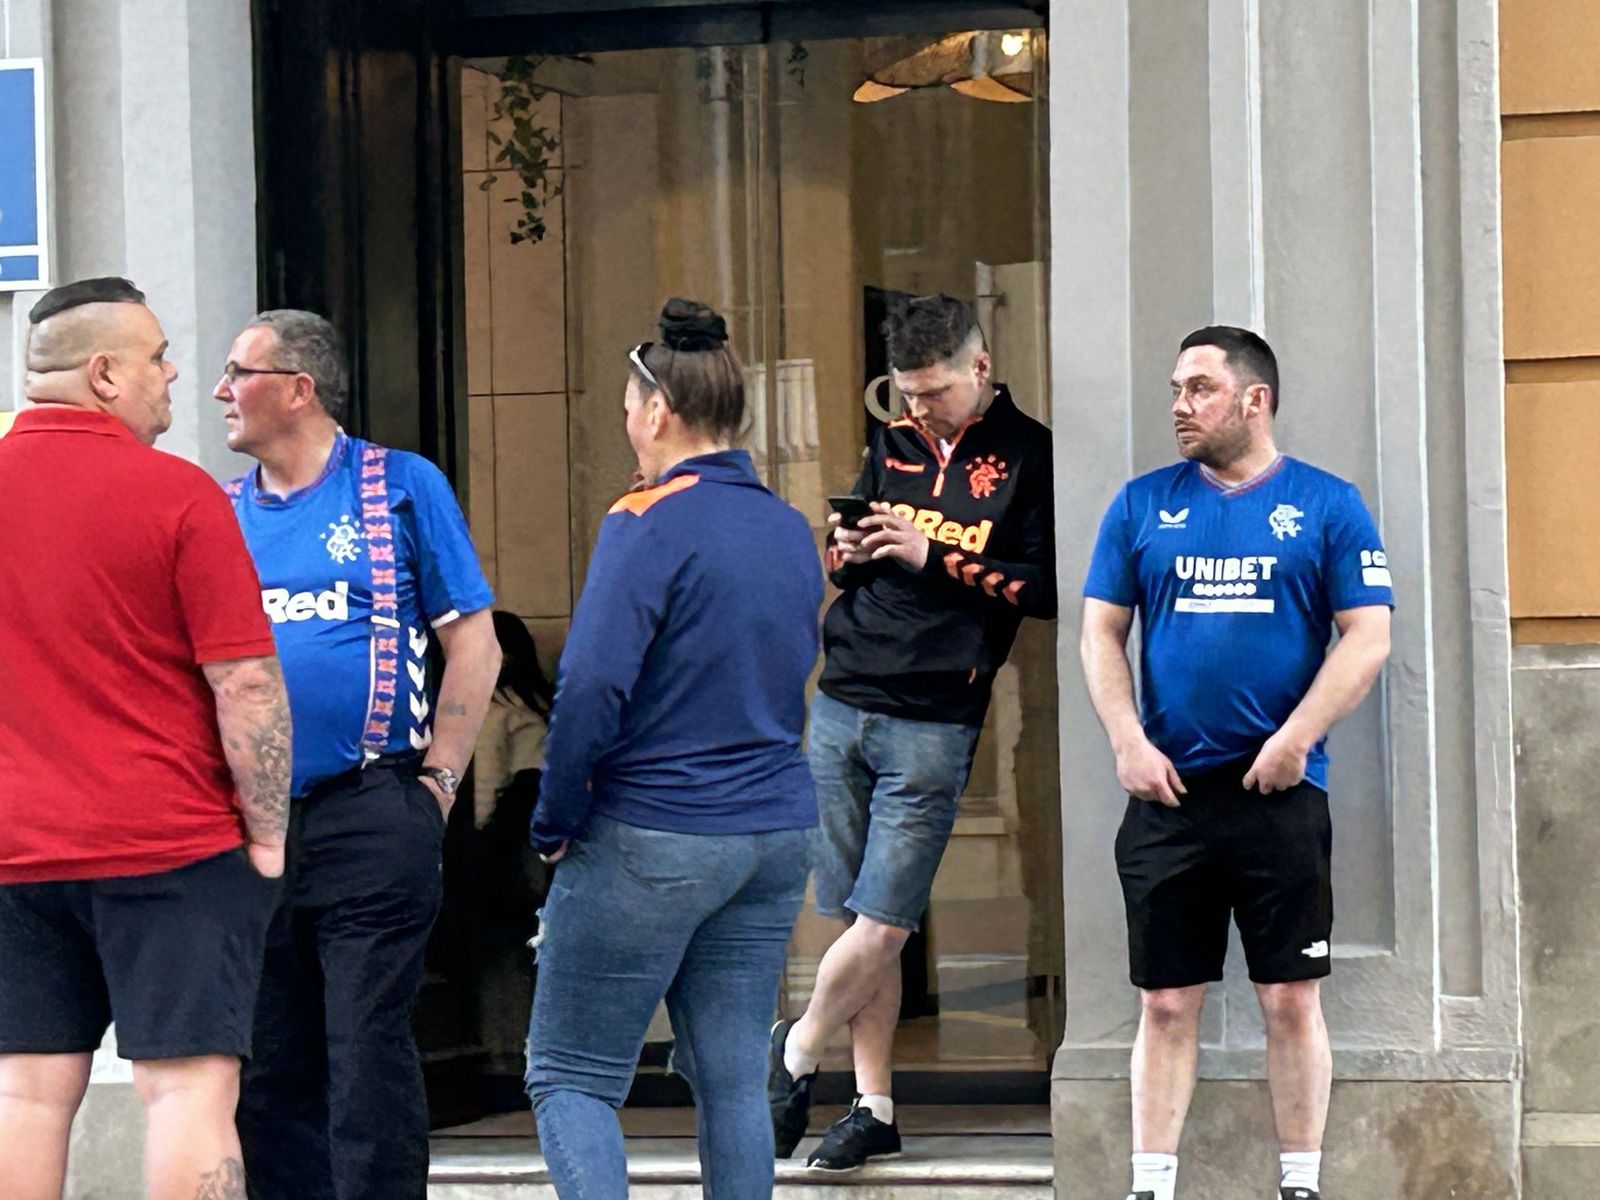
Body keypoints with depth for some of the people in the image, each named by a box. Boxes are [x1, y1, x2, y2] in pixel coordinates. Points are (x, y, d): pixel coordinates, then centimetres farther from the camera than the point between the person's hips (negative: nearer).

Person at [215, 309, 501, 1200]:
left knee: (368, 1056, -5)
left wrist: (437, 784, -5)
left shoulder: (402, 488, 2)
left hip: (369, 819, -5)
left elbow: (474, 644, 1)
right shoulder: (227, 513, 13)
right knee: (268, 1066, 7)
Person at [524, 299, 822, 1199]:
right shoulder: (792, 532, 9)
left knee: (570, 1076, 1)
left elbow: (592, 687, -20)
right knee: (735, 1079, 9)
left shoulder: (649, 525, -14)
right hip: (777, 835, 7)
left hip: (651, 841, -7)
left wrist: (556, 821, -9)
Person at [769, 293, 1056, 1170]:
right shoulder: (894, 444, 13)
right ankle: (873, 1108, 13)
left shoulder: (1029, 457, -3)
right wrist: (850, 554, 0)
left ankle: (796, 1050, 17)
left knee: (882, 924, -7)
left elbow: (1045, 587, -9)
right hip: (842, 703, 5)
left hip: (933, 720, -5)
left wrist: (933, 556, -14)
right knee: (863, 919, 5)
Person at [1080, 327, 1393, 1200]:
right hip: (1167, 794, 2)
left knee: (1291, 1001, 2)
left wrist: (1296, 739, -13)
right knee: (1166, 1004, 3)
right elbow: (1101, 634, 9)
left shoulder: (1327, 506, 2)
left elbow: (1367, 638, -2)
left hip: (1281, 793, -2)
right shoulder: (1143, 504, 9)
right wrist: (1129, 744, -5)